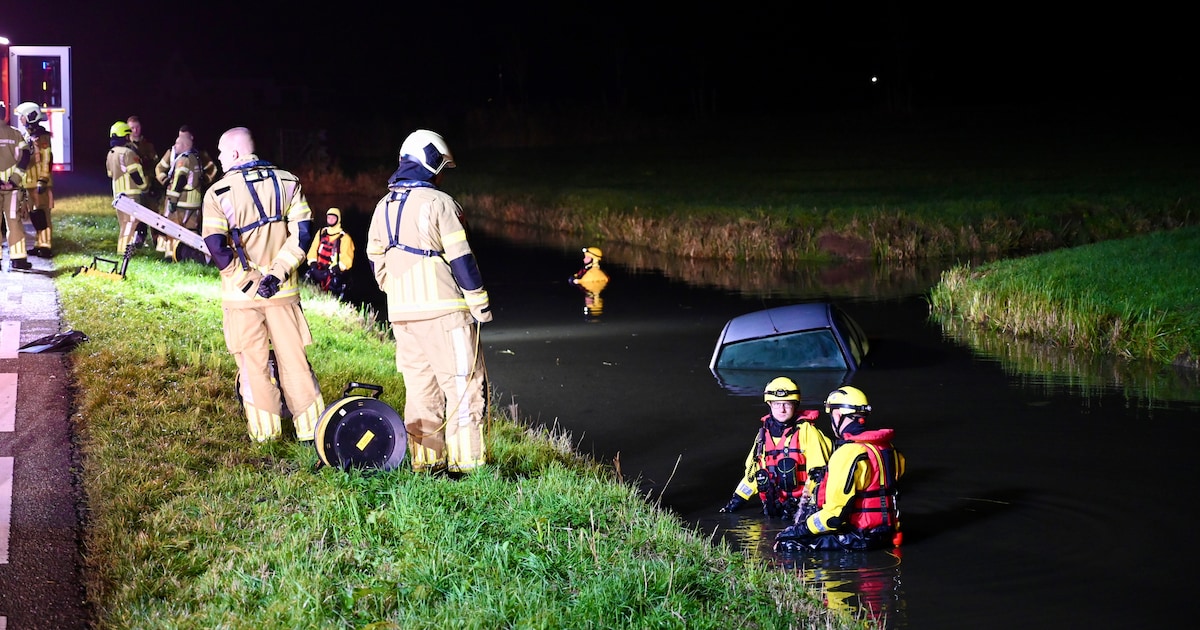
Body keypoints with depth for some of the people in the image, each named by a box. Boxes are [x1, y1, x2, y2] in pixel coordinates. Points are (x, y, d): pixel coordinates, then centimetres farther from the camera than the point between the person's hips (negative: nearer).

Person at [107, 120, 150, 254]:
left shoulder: (110, 154, 14)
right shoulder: (128, 152, -14)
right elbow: (136, 173, -14)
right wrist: (145, 186, 2)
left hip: (117, 192, 9)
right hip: (131, 192, -9)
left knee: (123, 221, 15)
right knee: (132, 220, -7)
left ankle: (122, 247, 17)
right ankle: (126, 248, -11)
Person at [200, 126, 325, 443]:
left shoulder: (218, 193, -8)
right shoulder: (287, 182, 2)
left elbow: (215, 247, -17)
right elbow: (302, 234, -6)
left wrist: (248, 282, -9)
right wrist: (276, 274, -9)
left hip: (242, 296, -2)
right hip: (283, 291, 2)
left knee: (253, 363, 9)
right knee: (293, 359, 10)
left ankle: (264, 431, 16)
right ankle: (311, 428, 12)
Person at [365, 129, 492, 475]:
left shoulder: (384, 207, 13)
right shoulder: (439, 203, -10)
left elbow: (376, 260, 18)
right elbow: (461, 258, -12)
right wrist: (480, 303, -6)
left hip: (401, 313, 7)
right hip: (442, 310, -7)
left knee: (419, 385, 11)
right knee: (463, 384, -3)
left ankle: (425, 460, 12)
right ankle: (466, 460, -5)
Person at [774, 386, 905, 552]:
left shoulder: (849, 454, -20)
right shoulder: (885, 446, 9)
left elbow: (836, 515, -23)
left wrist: (799, 529, -10)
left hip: (860, 537, -9)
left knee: (785, 543, -9)